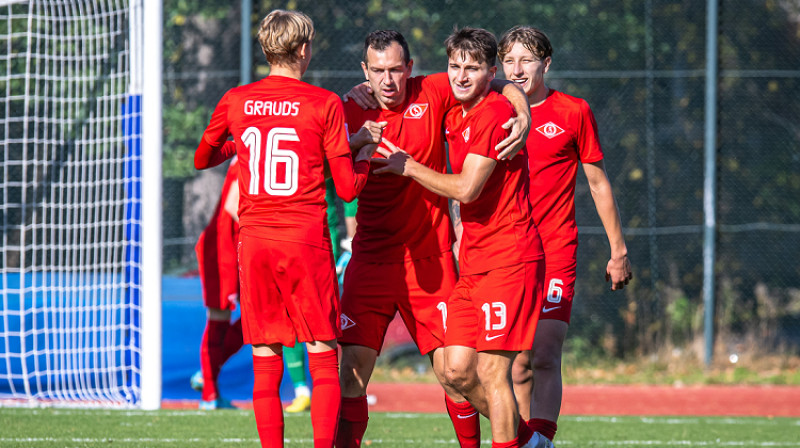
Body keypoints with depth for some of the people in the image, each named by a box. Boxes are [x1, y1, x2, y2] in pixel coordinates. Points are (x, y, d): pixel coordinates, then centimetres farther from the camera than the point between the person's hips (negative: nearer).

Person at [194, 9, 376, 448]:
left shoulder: (235, 101, 5)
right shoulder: (324, 104, -4)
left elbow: (202, 158, 22)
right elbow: (347, 188, -2)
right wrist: (365, 157, 18)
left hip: (254, 242, 3)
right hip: (307, 240, -3)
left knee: (265, 366, 5)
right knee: (324, 360, 2)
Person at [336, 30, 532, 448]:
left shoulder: (434, 93, -2)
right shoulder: (353, 110, -1)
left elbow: (503, 87, 7)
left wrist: (523, 117, -12)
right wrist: (357, 144, -24)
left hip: (430, 260, 0)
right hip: (371, 260, 0)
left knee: (452, 372, -2)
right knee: (353, 369, -9)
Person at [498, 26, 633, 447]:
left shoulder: (574, 112, 3)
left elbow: (598, 183, 9)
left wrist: (618, 251, 9)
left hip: (555, 250, -3)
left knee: (544, 356, -17)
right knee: (518, 362, 4)